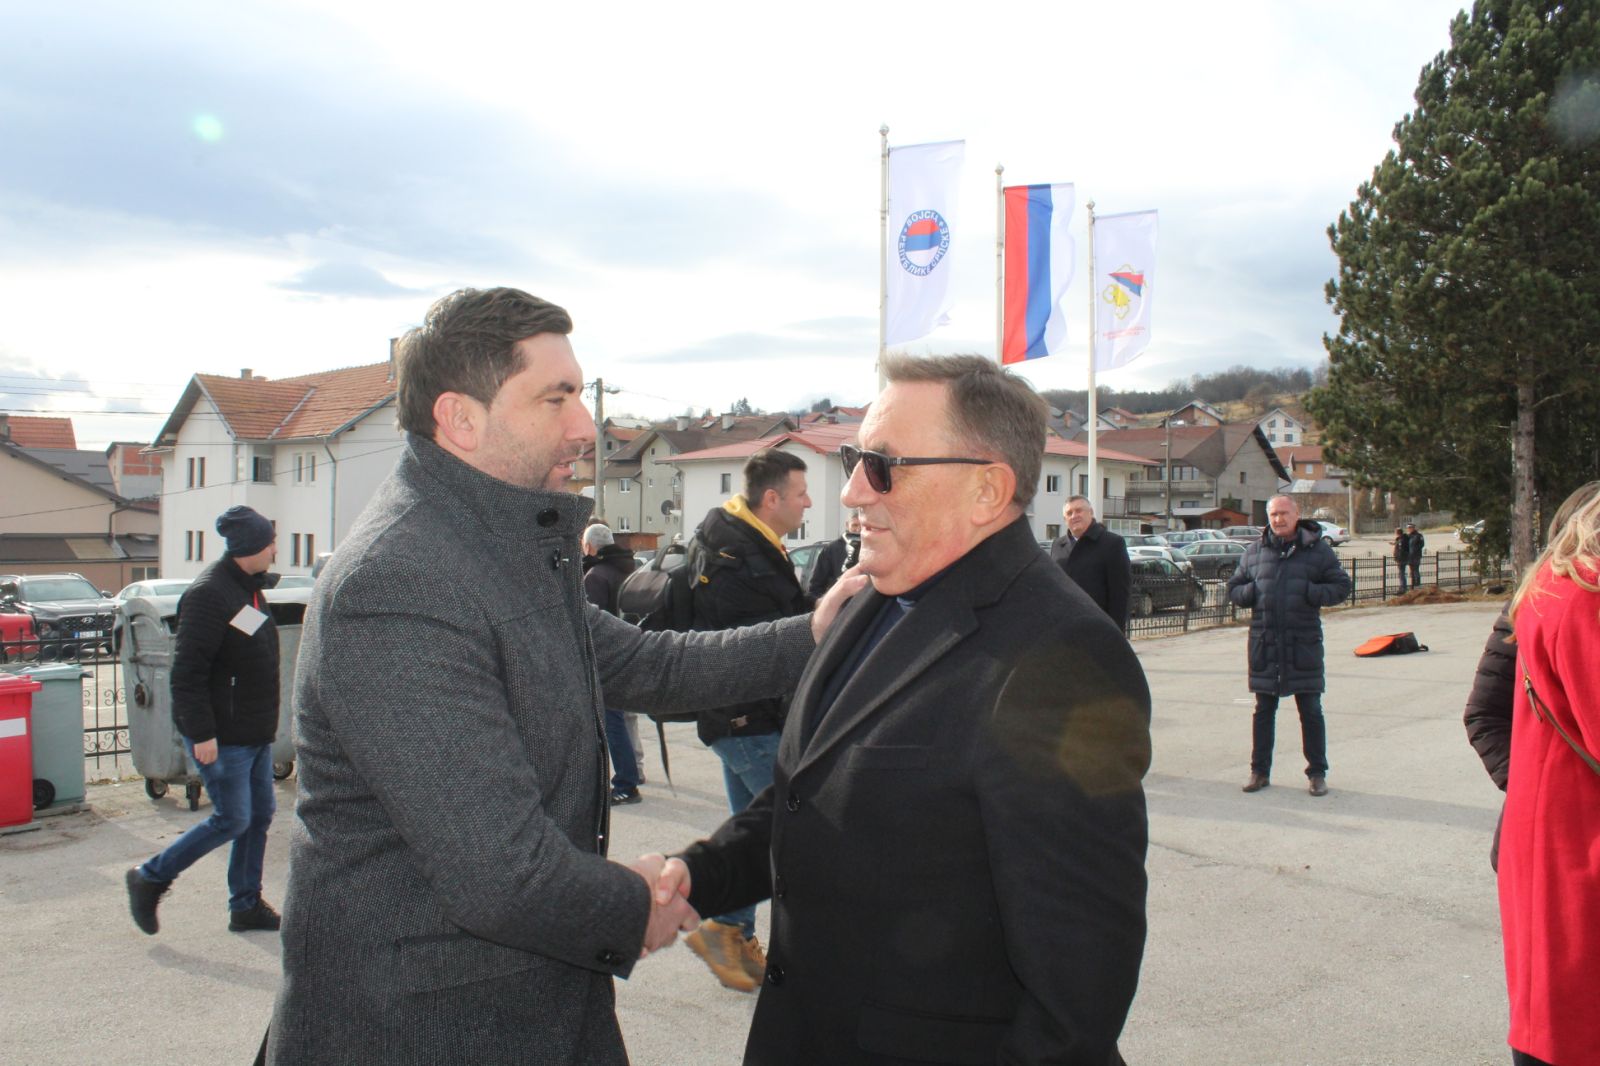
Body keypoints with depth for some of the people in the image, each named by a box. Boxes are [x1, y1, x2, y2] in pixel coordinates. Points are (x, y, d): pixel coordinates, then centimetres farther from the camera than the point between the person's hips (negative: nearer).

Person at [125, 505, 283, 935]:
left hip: (255, 732, 9)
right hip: (222, 737, -9)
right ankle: (149, 879, 14)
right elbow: (187, 670, -22)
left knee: (260, 815, 11)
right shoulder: (209, 594, -19)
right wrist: (201, 733, -23)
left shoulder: (249, 587, 11)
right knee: (232, 820, -3)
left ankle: (246, 906, 22)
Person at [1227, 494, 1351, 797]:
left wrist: (1311, 593, -14)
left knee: (1311, 710, 3)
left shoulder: (1317, 550, 1)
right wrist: (1252, 592, -8)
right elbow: (1234, 588, 15)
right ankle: (1260, 771, 18)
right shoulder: (1254, 552, 8)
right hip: (1264, 643, 2)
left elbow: (1341, 586, 3)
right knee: (1264, 710, 9)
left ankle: (1317, 773, 14)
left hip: (1304, 642, -2)